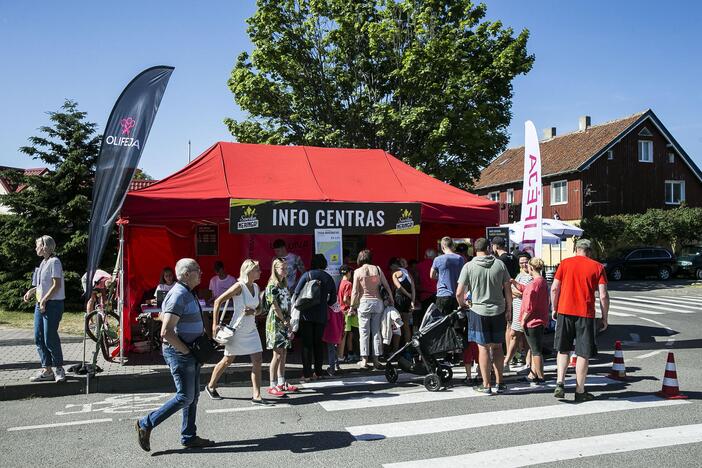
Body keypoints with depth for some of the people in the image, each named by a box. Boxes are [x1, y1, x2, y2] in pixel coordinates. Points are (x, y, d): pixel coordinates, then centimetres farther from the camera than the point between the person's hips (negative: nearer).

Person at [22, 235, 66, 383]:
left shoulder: (54, 262, -11)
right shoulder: (44, 263, 16)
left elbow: (56, 285, -16)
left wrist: (44, 300, -17)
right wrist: (32, 291, 9)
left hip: (52, 305, -9)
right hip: (40, 304, 9)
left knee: (50, 339, -5)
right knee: (38, 338, 7)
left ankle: (59, 369, 8)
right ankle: (46, 370, 14)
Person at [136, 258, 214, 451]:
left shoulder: (187, 293, 12)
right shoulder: (178, 296, -21)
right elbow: (166, 332, -27)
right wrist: (186, 350, -18)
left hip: (190, 352, 10)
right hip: (179, 353, -10)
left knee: (193, 396, 14)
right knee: (185, 397, -5)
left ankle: (189, 437, 23)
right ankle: (146, 424, 7)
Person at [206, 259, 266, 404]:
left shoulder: (256, 287, 5)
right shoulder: (239, 286, -16)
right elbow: (218, 301, -15)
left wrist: (253, 311, -9)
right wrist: (215, 324, -16)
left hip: (251, 330, 6)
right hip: (237, 330, -6)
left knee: (257, 361, -2)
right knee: (228, 360, 8)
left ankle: (256, 396, 1)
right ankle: (211, 386, 31)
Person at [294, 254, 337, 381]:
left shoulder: (307, 275, -5)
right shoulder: (329, 278, 6)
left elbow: (296, 293, -9)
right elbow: (333, 299, 8)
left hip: (306, 314, -3)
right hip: (322, 316, 3)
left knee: (306, 344, 0)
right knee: (318, 343, 13)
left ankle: (307, 374, -1)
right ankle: (318, 372, 16)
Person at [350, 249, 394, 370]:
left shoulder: (358, 271, -4)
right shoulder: (377, 269, 2)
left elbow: (355, 291, -4)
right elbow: (386, 286, 5)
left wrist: (353, 306, 4)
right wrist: (391, 299, 18)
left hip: (364, 303, -2)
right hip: (377, 302, 2)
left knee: (364, 332, 3)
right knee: (376, 331, 8)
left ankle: (364, 360, 3)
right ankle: (376, 359, 9)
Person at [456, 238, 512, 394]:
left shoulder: (469, 266, -6)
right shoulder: (500, 264, 0)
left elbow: (459, 294, -7)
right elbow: (508, 290, 4)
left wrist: (463, 305, 12)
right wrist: (508, 309, 16)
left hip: (479, 311, -2)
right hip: (498, 311, 3)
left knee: (483, 347, 3)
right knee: (497, 347, 13)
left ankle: (486, 385, 8)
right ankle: (499, 383, 18)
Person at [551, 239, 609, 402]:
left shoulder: (565, 263, 5)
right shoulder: (598, 267, 2)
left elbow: (554, 288, 1)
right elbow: (603, 296, -3)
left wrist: (555, 309, 13)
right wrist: (604, 318, 5)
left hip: (564, 311, 2)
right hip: (586, 314, -1)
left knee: (563, 349, 16)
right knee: (583, 353, 6)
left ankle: (560, 383, 2)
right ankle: (580, 392, 11)